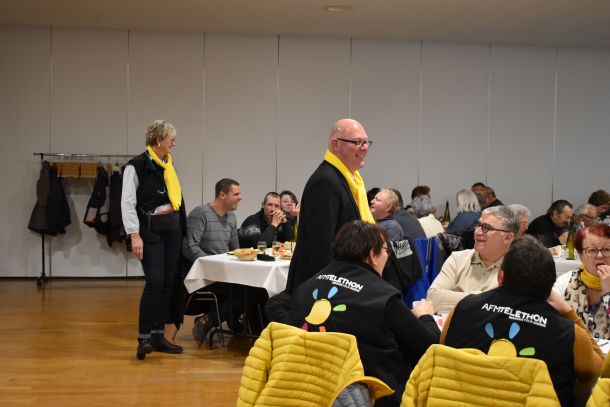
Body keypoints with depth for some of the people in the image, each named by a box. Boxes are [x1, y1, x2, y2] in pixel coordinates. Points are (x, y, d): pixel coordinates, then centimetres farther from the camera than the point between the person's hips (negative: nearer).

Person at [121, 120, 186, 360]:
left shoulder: (168, 165, 13)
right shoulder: (137, 166, -9)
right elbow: (127, 203, -13)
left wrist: (182, 229, 14)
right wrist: (135, 235, -20)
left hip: (173, 229, 7)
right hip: (150, 230, -7)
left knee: (168, 283, 7)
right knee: (155, 282, -14)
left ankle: (158, 335, 15)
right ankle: (143, 338, -8)